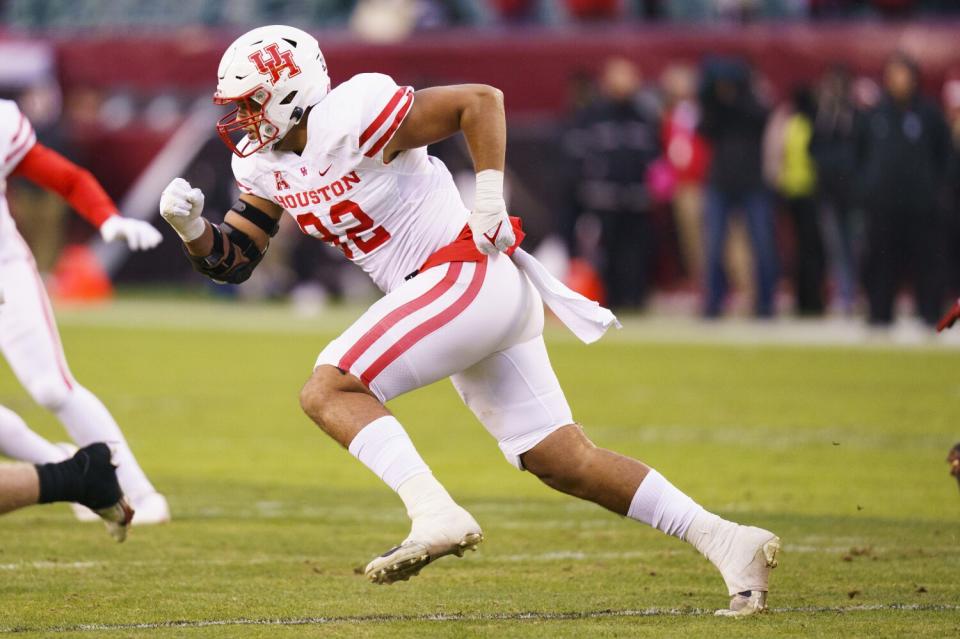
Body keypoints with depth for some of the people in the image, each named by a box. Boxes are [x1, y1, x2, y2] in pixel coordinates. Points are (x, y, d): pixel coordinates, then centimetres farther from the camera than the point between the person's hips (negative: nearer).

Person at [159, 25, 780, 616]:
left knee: (328, 390, -17)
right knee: (561, 461, 6)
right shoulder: (263, 165, 11)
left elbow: (481, 100, -16)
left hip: (468, 275, -9)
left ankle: (437, 514, -30)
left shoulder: (348, 119, -16)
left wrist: (490, 200, -19)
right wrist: (191, 226, -3)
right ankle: (726, 540, 5)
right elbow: (232, 260, 15)